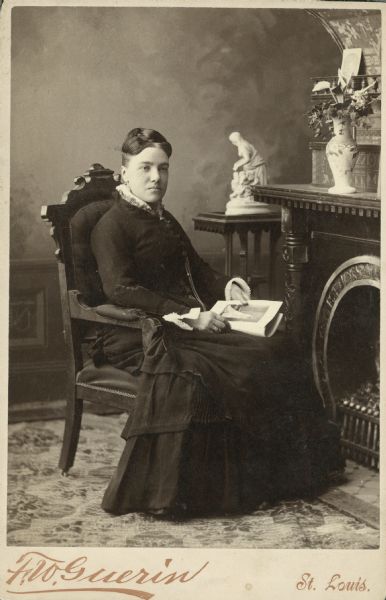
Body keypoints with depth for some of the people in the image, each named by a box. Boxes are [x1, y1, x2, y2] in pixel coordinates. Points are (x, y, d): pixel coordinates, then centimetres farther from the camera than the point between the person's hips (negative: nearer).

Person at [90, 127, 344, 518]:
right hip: (138, 335, -8)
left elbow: (196, 269, 29)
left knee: (273, 347, -14)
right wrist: (187, 315, -21)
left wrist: (227, 287, 6)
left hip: (186, 326, 8)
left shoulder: (164, 221, 23)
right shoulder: (112, 225, -4)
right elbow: (120, 290, -16)